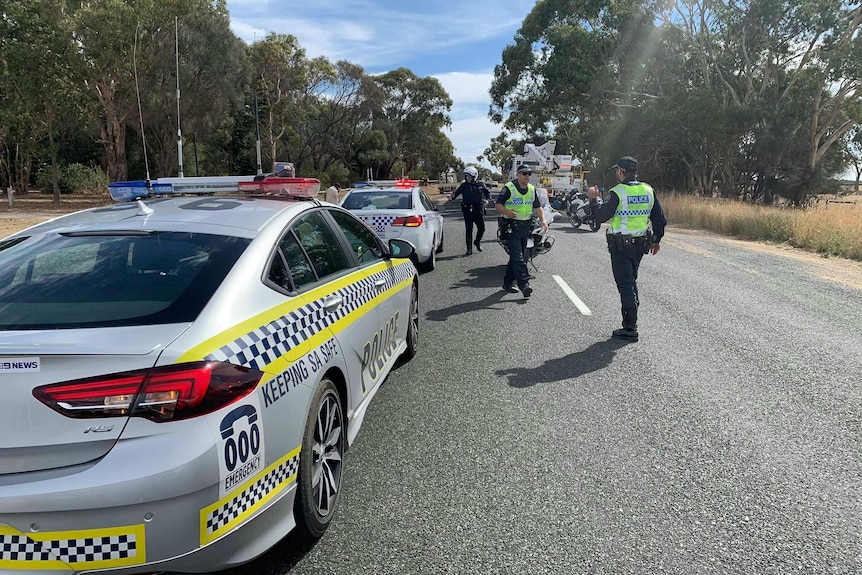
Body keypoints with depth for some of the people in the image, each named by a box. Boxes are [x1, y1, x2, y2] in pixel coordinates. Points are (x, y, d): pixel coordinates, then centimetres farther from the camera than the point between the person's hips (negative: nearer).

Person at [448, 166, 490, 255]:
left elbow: (487, 192, 16)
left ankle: (477, 242, 31)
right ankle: (469, 249, 9)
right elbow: (456, 193, -8)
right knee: (469, 230, 2)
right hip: (467, 210, -1)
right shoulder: (464, 185, 1)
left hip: (479, 210, 1)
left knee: (481, 228, 2)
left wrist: (488, 200, -2)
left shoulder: (480, 185, 4)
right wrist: (451, 197, -29)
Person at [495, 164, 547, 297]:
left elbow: (538, 207, 13)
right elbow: (498, 205, -9)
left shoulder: (532, 189, 12)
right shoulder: (508, 188, -8)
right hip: (511, 226, -7)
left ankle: (508, 283, 21)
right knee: (518, 257, -14)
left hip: (526, 226, 7)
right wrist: (507, 212, -29)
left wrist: (543, 220, -4)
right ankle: (524, 284, -19)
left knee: (517, 256, 11)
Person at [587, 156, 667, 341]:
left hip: (620, 246, -6)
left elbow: (601, 217, -12)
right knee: (631, 281, 21)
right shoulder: (648, 191, 5)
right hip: (640, 244, 6)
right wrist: (656, 240, 21)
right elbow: (660, 219, 9)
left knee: (625, 286, -2)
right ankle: (631, 321, 30)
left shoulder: (617, 192, -15)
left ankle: (630, 329, 0)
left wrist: (593, 199, 3)